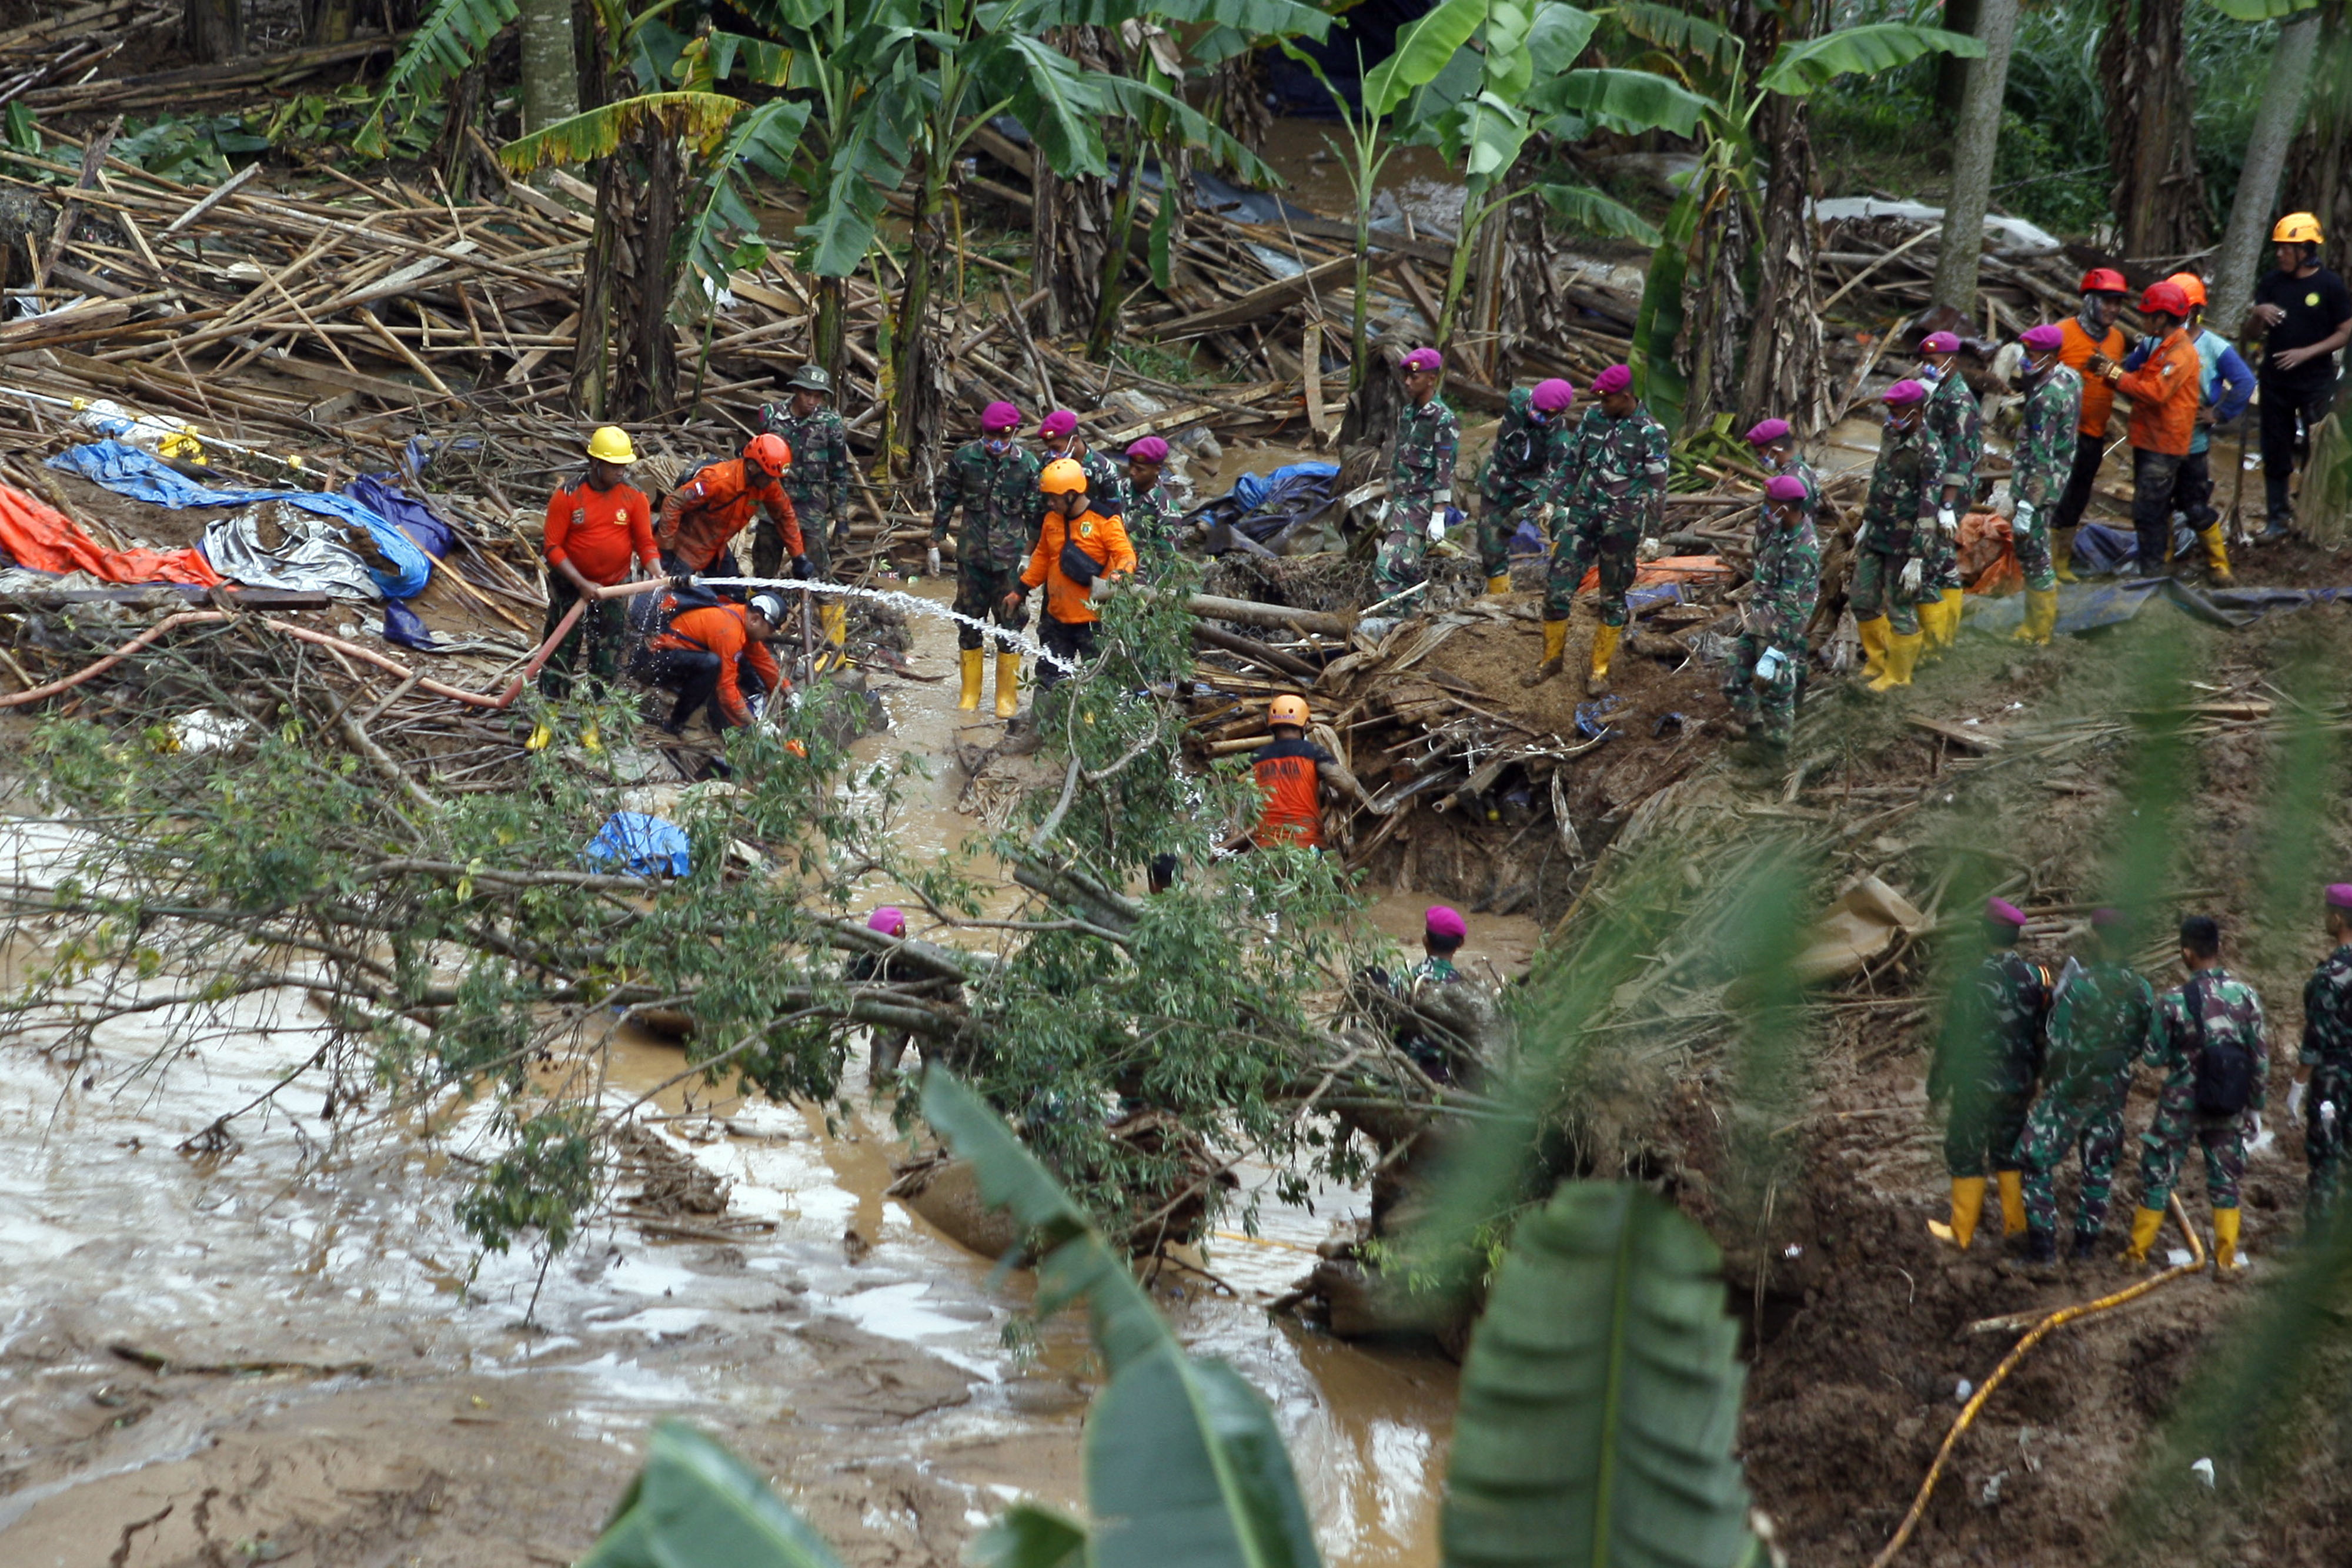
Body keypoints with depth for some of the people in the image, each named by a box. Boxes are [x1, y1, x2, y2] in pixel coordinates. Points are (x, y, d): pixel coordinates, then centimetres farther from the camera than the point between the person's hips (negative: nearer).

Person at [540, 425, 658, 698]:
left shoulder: (635, 498, -8)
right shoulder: (567, 496, -15)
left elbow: (646, 543, -4)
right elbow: (553, 548, -14)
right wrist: (582, 584, -22)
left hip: (616, 584, 2)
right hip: (571, 584, -2)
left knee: (608, 661, 7)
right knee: (561, 652, 3)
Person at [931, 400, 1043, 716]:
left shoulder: (1027, 464, -3)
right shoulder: (965, 457, -2)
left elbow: (1034, 513, 2)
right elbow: (946, 502, 7)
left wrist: (1029, 554, -2)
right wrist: (935, 544, 8)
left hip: (1010, 557, -1)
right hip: (972, 554, 1)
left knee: (1010, 624, 2)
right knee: (968, 622, 8)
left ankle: (1007, 696, 13)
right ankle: (970, 693, 21)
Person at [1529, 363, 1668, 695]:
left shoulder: (1650, 433, -8)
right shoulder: (1592, 418, 5)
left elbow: (1657, 486, -5)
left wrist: (1652, 533, -5)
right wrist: (1564, 504, 17)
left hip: (1621, 524, -4)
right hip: (1583, 514, 4)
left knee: (1613, 597, 6)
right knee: (1557, 585, 0)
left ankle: (1600, 670, 16)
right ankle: (1553, 657, 16)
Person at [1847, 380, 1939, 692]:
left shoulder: (1928, 451, -23)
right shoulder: (1891, 433, 3)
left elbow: (1929, 509, -23)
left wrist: (1916, 559, -23)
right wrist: (1866, 522, 23)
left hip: (1903, 541, -8)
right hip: (1876, 535, 8)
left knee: (1900, 608, 4)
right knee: (1862, 600, 14)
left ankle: (1898, 675, 21)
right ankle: (1877, 658, 35)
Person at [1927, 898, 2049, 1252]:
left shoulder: (1973, 984, -22)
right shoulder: (2036, 977, -6)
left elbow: (1952, 1041, -14)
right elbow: (2044, 1033, 5)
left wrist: (1937, 1086, -3)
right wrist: (2034, 1076, 19)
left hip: (1977, 1089, -5)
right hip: (2019, 1086, 5)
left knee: (1966, 1155, 8)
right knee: (2009, 1152, 20)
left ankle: (1961, 1233, 17)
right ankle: (2016, 1225, 26)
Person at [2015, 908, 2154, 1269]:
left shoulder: (2079, 984, -19)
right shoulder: (2142, 990, -3)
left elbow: (2059, 1040, -16)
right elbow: (2141, 1044, 6)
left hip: (2071, 1089, -5)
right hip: (2115, 1088, 5)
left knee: (2039, 1161, 2)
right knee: (2099, 1165, 16)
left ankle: (2042, 1247, -4)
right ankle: (2086, 1242, 20)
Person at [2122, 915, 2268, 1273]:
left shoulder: (2175, 1002, -16)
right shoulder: (2246, 996, -7)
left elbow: (2155, 1056, -10)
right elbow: (2261, 1058, -2)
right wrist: (2254, 1105, 9)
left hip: (2181, 1106, -2)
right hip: (2229, 1109, 2)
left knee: (2159, 1175, 11)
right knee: (2225, 1180, 13)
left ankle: (2139, 1252, 19)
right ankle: (2225, 1259, 13)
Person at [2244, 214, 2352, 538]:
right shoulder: (2272, 283, 5)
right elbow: (2247, 333, 5)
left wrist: (2306, 352, -16)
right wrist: (2258, 313, -18)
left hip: (2315, 382, -4)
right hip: (2275, 381, 4)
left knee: (2316, 451, -4)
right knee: (2275, 451, 6)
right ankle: (2277, 517, 14)